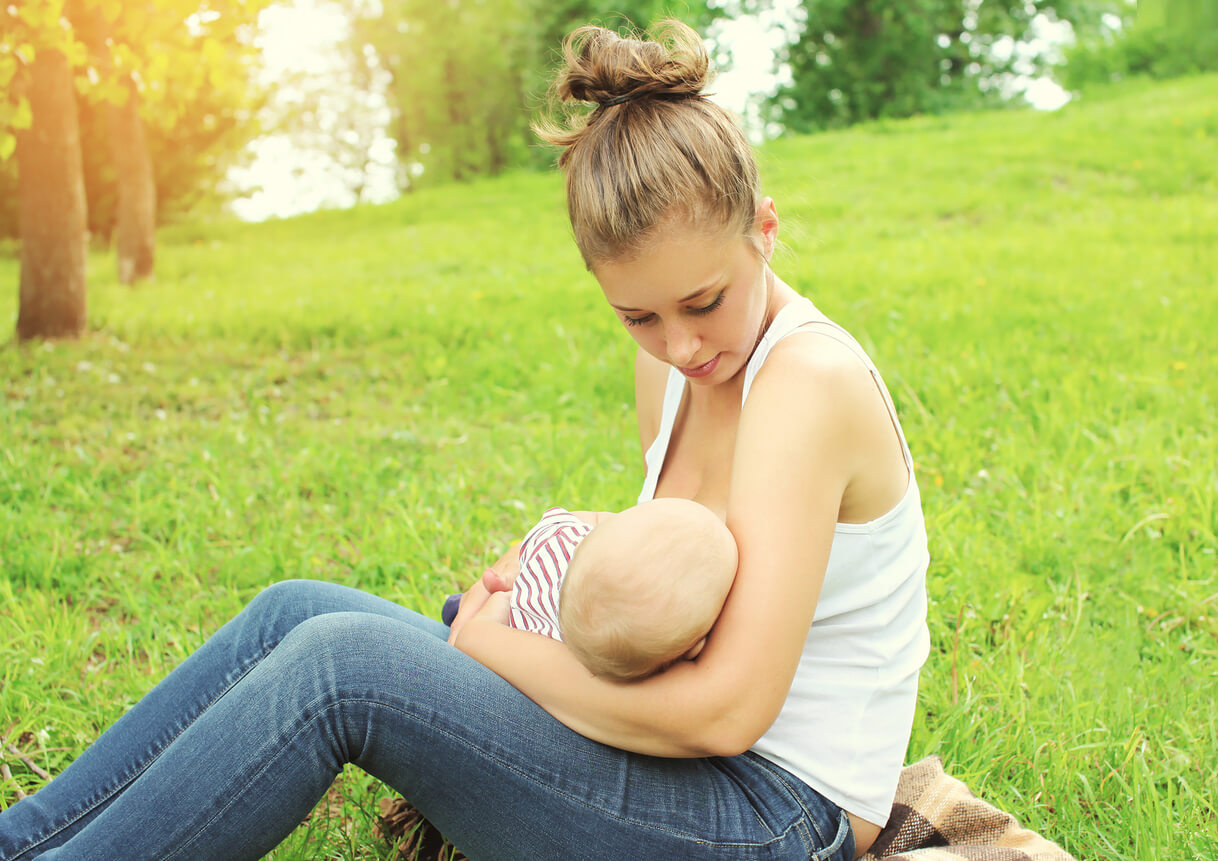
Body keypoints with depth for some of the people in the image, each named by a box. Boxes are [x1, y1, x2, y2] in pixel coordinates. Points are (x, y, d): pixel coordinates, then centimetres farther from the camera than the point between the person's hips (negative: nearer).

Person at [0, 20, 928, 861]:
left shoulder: (811, 378, -22)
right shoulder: (673, 365, 4)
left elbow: (727, 711, -26)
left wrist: (496, 646, -15)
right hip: (687, 769, 8)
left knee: (340, 662, -21)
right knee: (299, 610, -2)